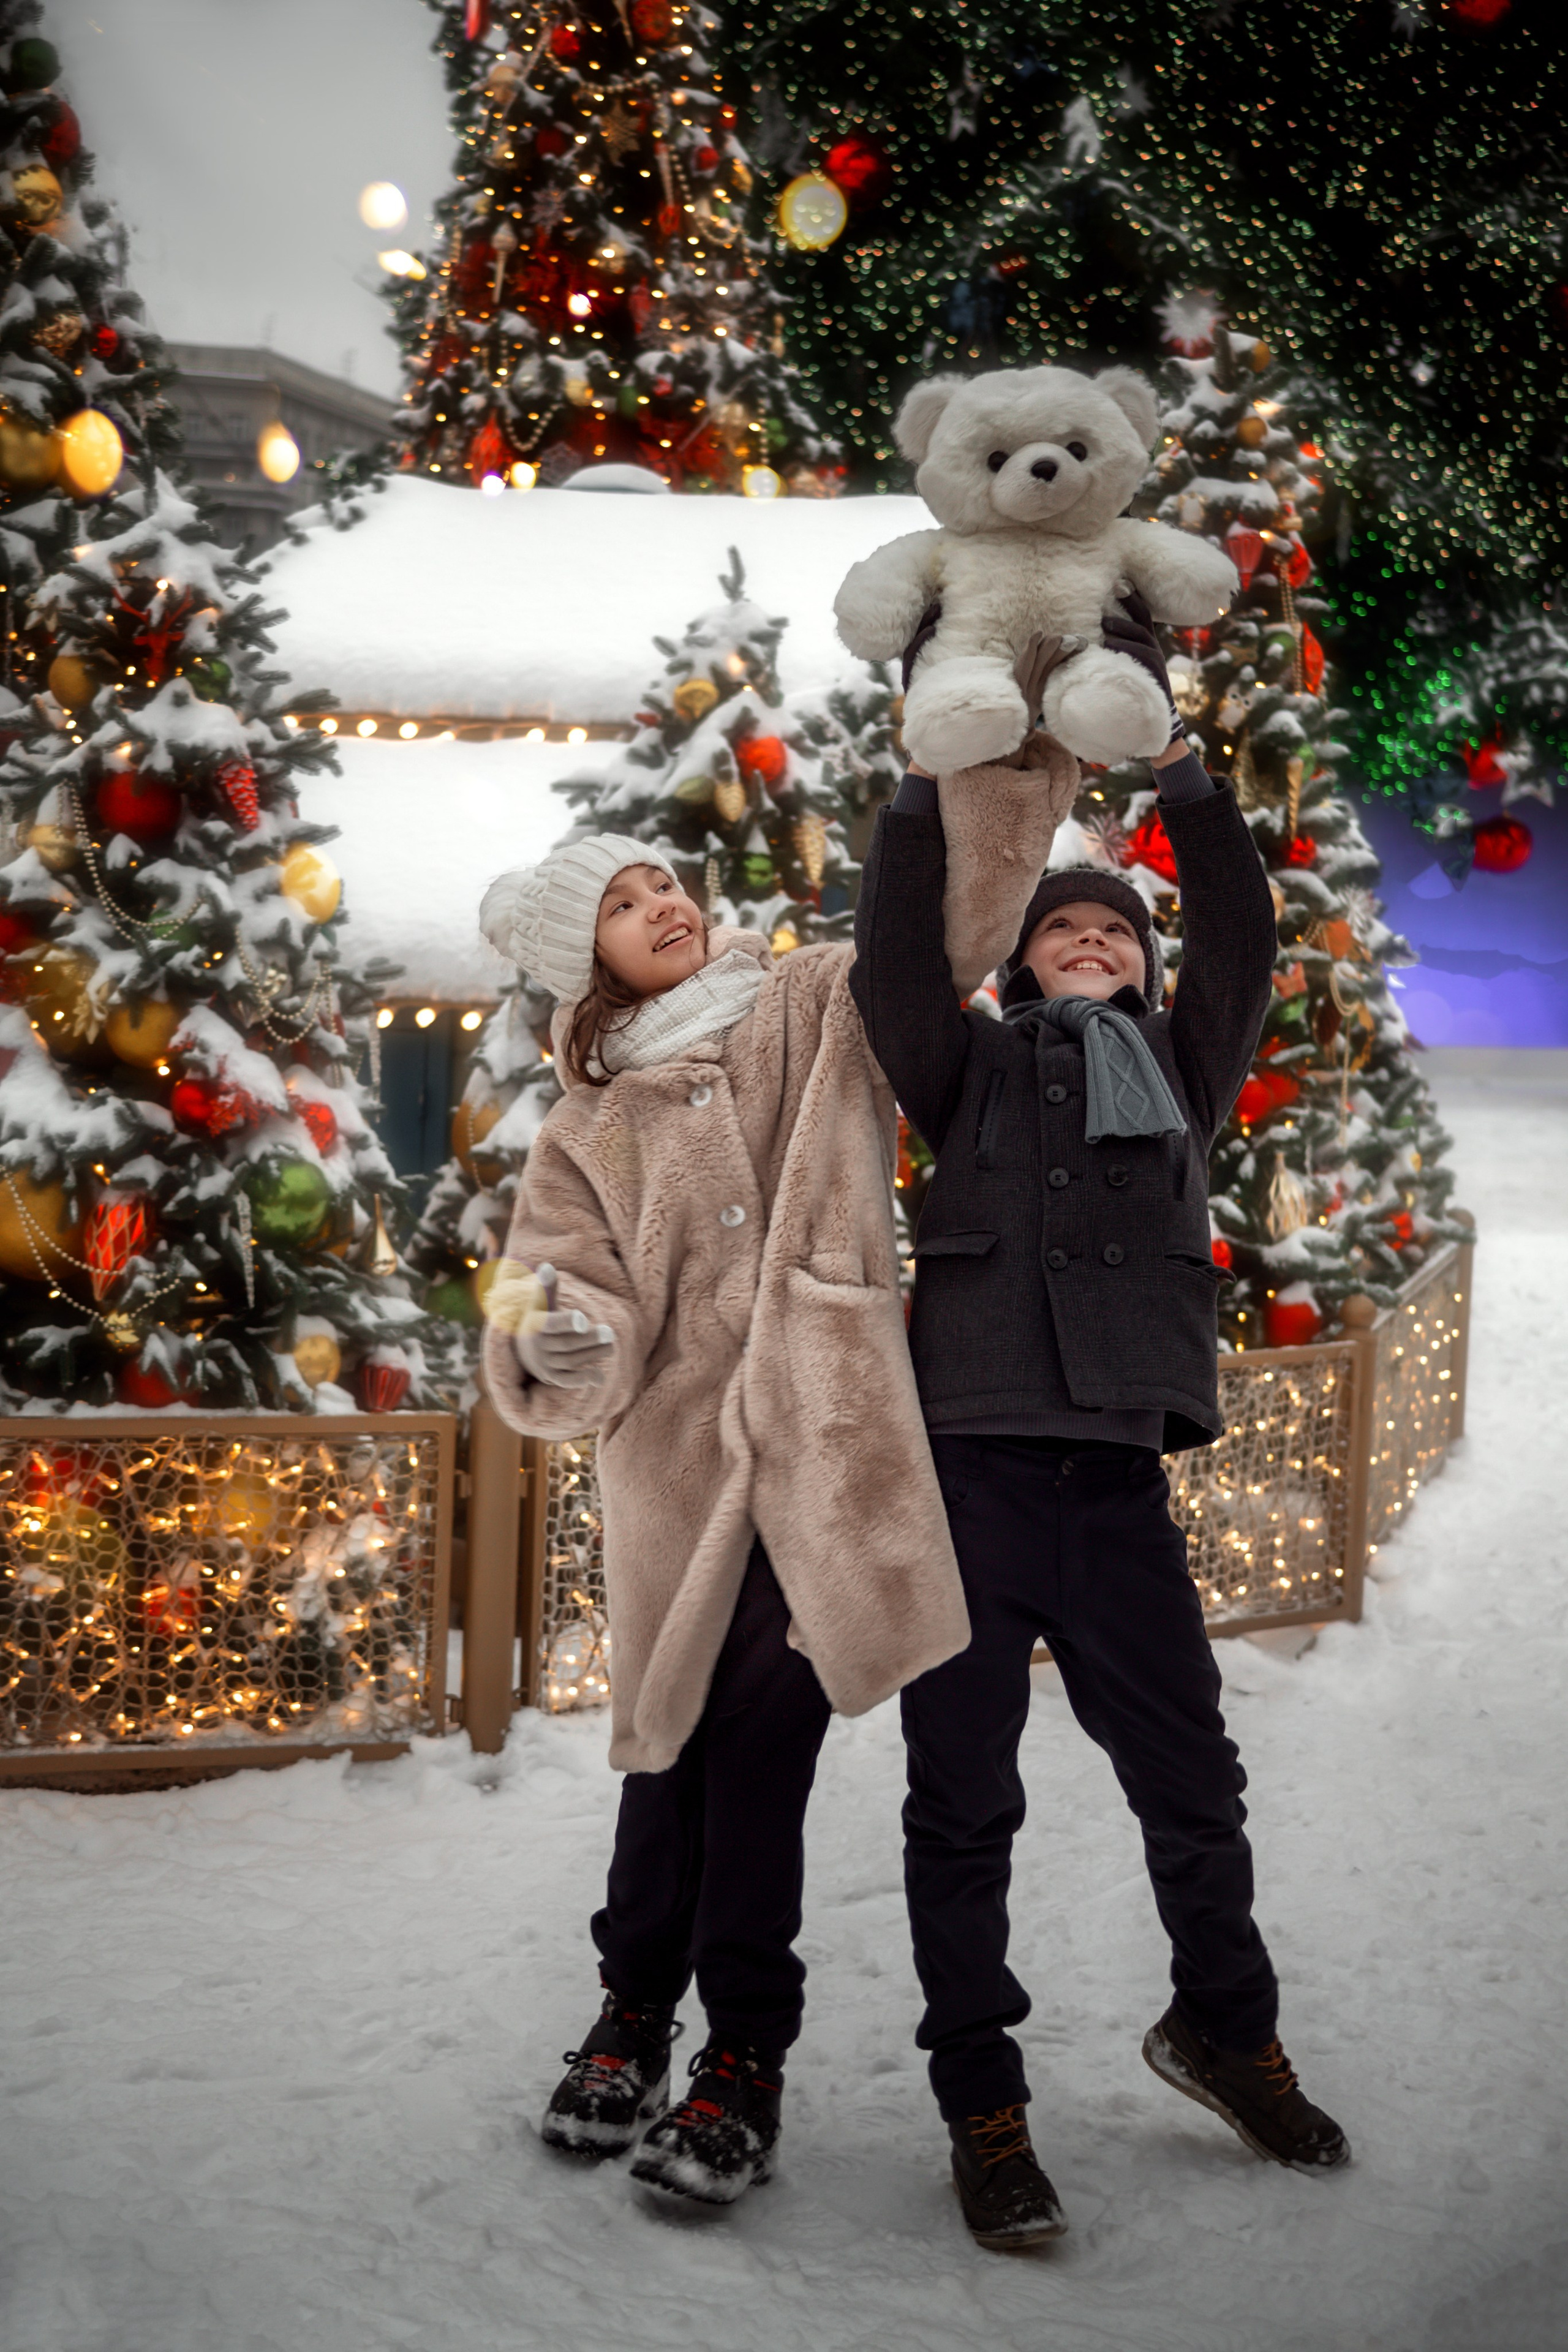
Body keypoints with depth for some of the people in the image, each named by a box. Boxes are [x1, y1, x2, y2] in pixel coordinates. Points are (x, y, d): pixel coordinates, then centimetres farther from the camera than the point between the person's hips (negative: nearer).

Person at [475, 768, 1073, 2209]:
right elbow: (573, 1368, 4)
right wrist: (556, 1343, -19)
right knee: (680, 1733, 3)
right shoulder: (588, 1134, 14)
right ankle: (637, 2009, 23)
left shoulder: (817, 1014, 14)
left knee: (764, 1736, -4)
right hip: (678, 1464, 2)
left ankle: (744, 2056, 6)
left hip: (821, 1446, -1)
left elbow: (955, 902, 5)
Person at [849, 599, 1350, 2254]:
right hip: (970, 1466, -2)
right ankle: (982, 2103, 13)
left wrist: (1170, 757, 1)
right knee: (963, 1803, 2)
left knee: (1192, 1780, 10)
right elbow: (893, 954, -2)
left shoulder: (1181, 1075, 19)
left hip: (1117, 1481, 2)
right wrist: (939, 775, -5)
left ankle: (1224, 2029, 33)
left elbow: (1240, 938, 6)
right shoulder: (974, 1073, 13)